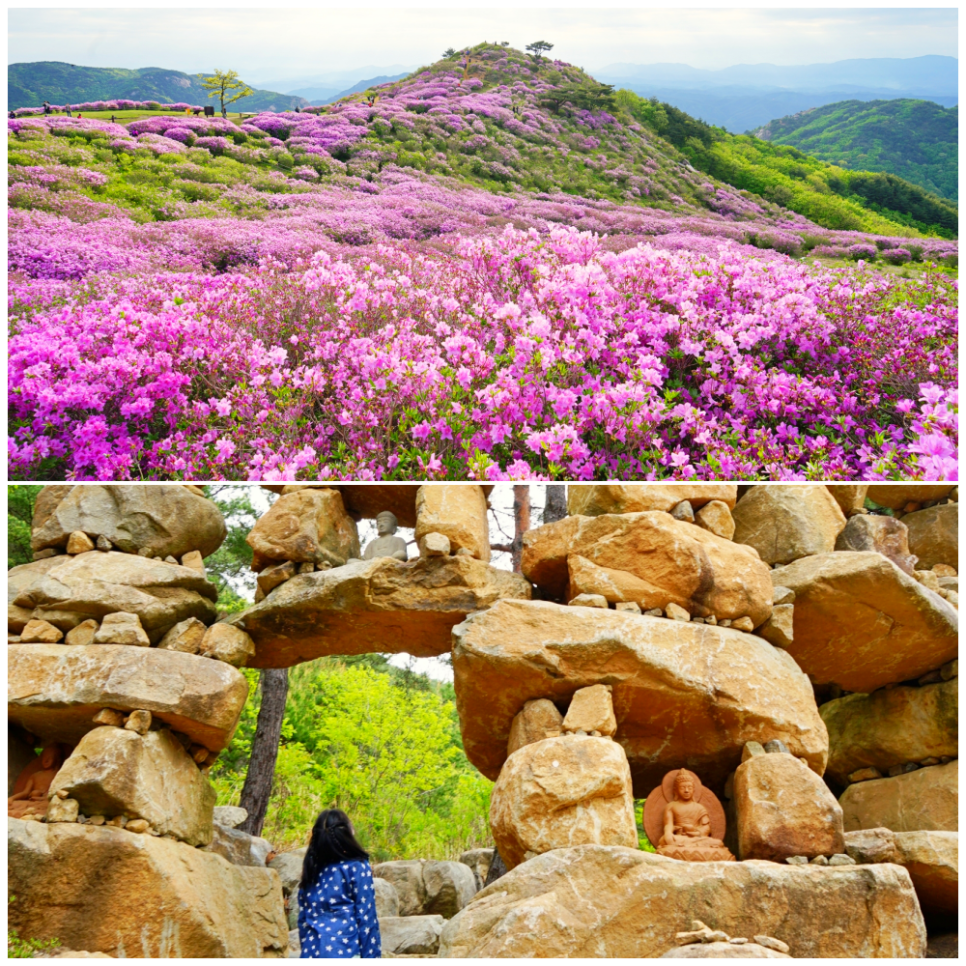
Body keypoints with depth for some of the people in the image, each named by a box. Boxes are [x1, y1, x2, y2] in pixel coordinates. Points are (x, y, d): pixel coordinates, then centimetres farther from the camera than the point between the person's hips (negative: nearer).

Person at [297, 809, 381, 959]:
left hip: (311, 952, 5)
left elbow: (302, 920, 15)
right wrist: (372, 957, -3)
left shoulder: (311, 870, 12)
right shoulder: (357, 867, -3)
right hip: (343, 952, -5)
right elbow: (366, 919, -5)